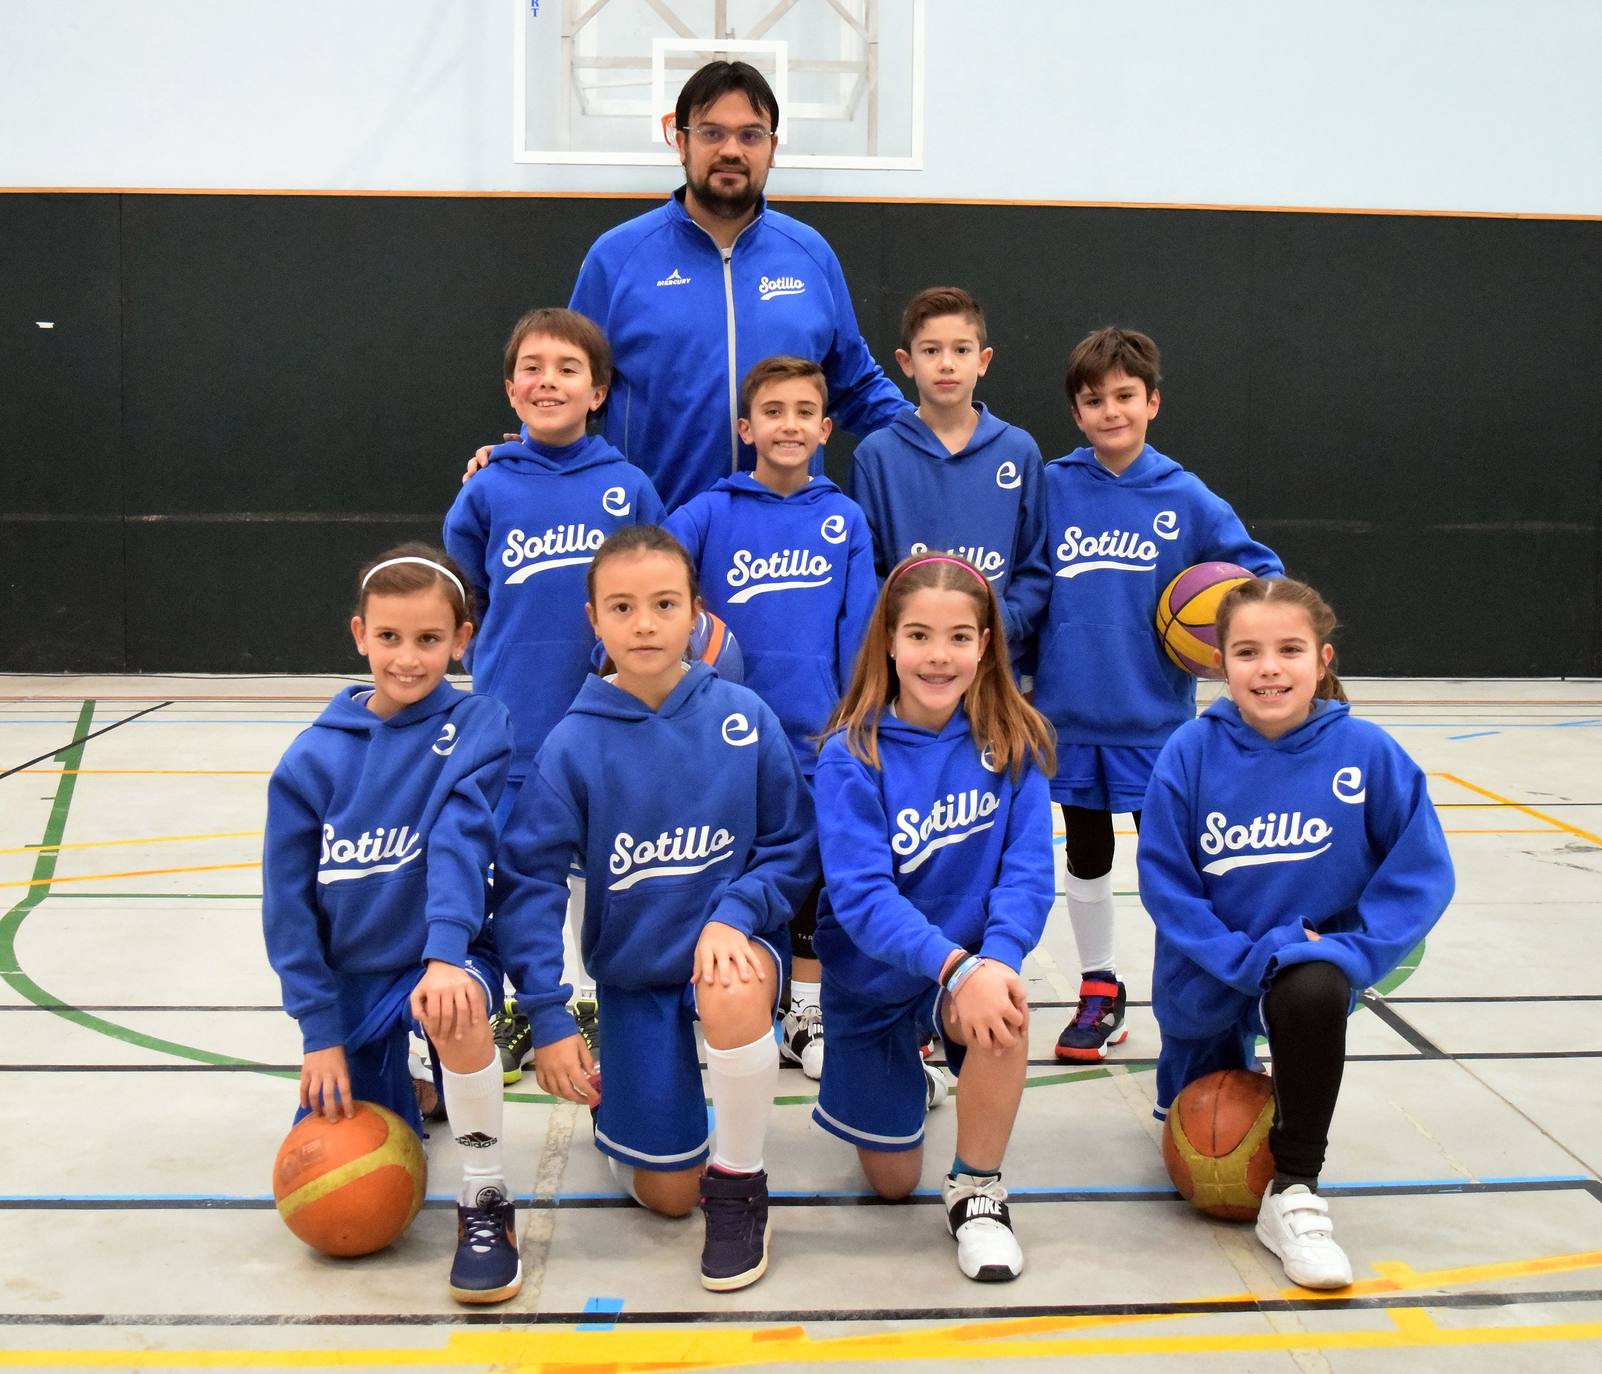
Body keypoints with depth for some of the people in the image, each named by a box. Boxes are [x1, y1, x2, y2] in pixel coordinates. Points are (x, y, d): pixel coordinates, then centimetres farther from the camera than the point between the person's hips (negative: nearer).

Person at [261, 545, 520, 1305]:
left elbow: (461, 842, -22)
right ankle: (402, 1087, 35)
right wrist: (319, 1031, -6)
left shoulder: (477, 728, -9)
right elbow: (288, 898, -2)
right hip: (350, 978, 3)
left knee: (450, 1008, -39)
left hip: (439, 959, -3)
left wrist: (446, 954, -38)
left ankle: (485, 1202, -18)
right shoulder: (315, 757, -4)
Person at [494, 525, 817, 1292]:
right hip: (631, 974, 1)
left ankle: (739, 1184, -11)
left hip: (732, 944, -1)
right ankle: (618, 1109, 40)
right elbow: (528, 880, -12)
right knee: (666, 1195, 3)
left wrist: (733, 916, -22)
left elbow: (794, 847, -4)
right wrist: (546, 1017, -19)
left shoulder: (742, 718, -10)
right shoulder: (574, 744, -12)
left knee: (732, 993, -39)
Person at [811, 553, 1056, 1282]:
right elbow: (860, 894, -26)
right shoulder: (852, 756, -18)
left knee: (1004, 1010, -36)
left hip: (973, 962, 1)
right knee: (892, 1181, 10)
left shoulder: (1011, 743, -10)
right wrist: (954, 965, -41)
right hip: (873, 979, 0)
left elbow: (1028, 870, -16)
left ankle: (977, 1191, -10)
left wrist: (998, 959, -35)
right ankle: (909, 1080, 45)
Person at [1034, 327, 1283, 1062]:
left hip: (1153, 716, -1)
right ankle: (1099, 990, 31)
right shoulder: (1052, 488, -2)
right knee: (1085, 855, 15)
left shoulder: (1184, 497, -3)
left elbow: (1258, 568, 3)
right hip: (1069, 711, 2)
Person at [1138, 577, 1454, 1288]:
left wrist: (1351, 951, -23)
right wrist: (1242, 957, -23)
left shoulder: (1366, 753, -16)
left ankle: (1294, 1193, -18)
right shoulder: (1192, 751, -16)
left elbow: (1421, 873, -11)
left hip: (1313, 957, -1)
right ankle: (1228, 1068, 58)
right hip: (1210, 974, 1)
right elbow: (1163, 880, -13)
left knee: (1311, 995, -38)